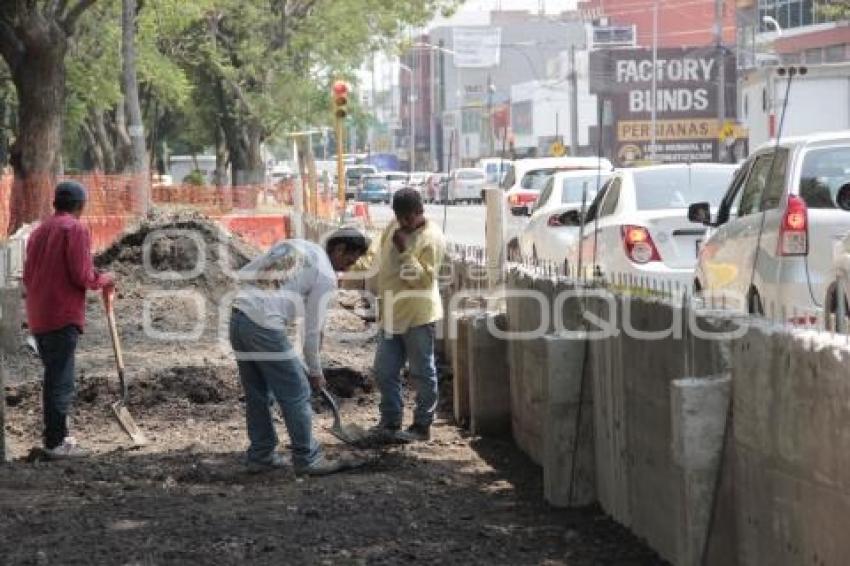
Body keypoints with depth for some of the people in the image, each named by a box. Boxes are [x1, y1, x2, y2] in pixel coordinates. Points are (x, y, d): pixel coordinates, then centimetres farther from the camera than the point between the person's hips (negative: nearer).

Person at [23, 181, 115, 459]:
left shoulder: (39, 231, 15)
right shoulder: (75, 229, -9)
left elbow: (28, 275, 18)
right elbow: (82, 276, -15)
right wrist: (104, 280, 3)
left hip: (38, 318, 8)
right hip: (63, 318, -8)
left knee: (53, 378, 16)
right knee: (61, 382, -5)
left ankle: (57, 435, 22)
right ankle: (56, 443, -6)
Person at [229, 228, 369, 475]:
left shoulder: (291, 245, 19)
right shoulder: (326, 276, -1)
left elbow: (244, 273, 18)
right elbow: (313, 329, 1)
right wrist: (315, 372, 12)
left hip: (238, 316, 8)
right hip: (265, 326, -8)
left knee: (257, 394, 16)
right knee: (296, 394, 2)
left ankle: (261, 456, 22)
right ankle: (307, 459, 6)